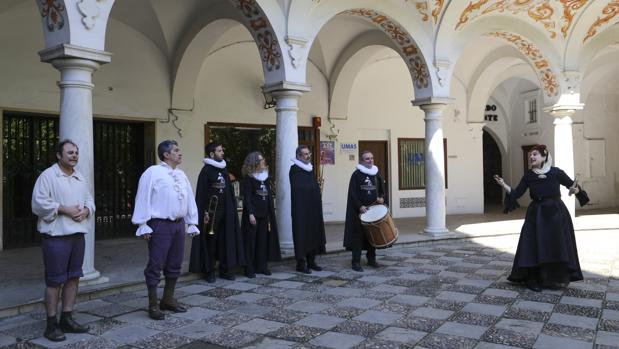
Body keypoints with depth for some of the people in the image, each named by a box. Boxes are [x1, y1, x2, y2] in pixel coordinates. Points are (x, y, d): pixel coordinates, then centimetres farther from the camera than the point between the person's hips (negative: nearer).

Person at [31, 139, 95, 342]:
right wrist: (64, 209, -18)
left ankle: (66, 319, 23)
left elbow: (89, 200, 15)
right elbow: (39, 203, -15)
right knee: (54, 281, -2)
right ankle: (51, 324, 8)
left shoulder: (80, 178, 14)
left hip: (77, 234, 7)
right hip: (56, 236, -7)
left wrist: (85, 210, -6)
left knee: (73, 278, 12)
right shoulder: (47, 176, -8)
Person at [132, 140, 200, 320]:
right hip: (160, 225, -7)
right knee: (156, 266, -1)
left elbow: (190, 199, 15)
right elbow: (143, 199, -10)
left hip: (179, 224, 7)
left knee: (175, 265, 14)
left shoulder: (181, 175, 13)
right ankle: (153, 305, 10)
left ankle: (168, 299, 28)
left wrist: (192, 224, 13)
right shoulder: (153, 172, -7)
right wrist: (143, 226, -13)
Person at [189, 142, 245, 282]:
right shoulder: (206, 170, -6)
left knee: (226, 240, 7)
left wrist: (233, 207, 10)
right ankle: (209, 272, 9)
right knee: (210, 241, 0)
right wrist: (204, 212, -16)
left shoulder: (224, 169, 14)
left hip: (225, 211, 6)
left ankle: (225, 269, 16)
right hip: (211, 211, -6)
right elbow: (201, 193, -11)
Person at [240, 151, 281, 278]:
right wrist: (250, 214, -19)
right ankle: (249, 269, 4)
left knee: (263, 240, 7)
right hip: (253, 214, -6)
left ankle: (261, 266, 16)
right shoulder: (248, 178, -6)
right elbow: (246, 197, -11)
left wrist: (270, 213, 12)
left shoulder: (265, 176, 13)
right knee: (251, 241, -2)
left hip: (264, 214, 6)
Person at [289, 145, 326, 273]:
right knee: (302, 234, -4)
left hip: (313, 208, 8)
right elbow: (297, 188, -19)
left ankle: (311, 261, 18)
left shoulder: (310, 169, 16)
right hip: (301, 209, -8)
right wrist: (312, 187, -8)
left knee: (314, 233, 9)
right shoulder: (294, 169, -8)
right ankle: (301, 263, 3)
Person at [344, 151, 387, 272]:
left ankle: (371, 259, 22)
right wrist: (360, 206, -18)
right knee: (358, 235, -5)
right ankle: (356, 262, 0)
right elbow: (352, 193, -8)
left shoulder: (376, 174, 12)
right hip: (359, 210, -5)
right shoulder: (356, 174, -3)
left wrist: (381, 198, -5)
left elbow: (382, 189, 17)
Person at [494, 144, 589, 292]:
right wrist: (504, 185, -14)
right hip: (536, 214, 2)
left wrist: (575, 190, -22)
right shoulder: (528, 176, 4)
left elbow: (574, 186, 0)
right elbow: (516, 193, 1)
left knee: (557, 246, 2)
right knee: (534, 247, -3)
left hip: (556, 213, -1)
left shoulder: (556, 172, -2)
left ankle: (558, 279, 16)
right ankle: (533, 279, 3)